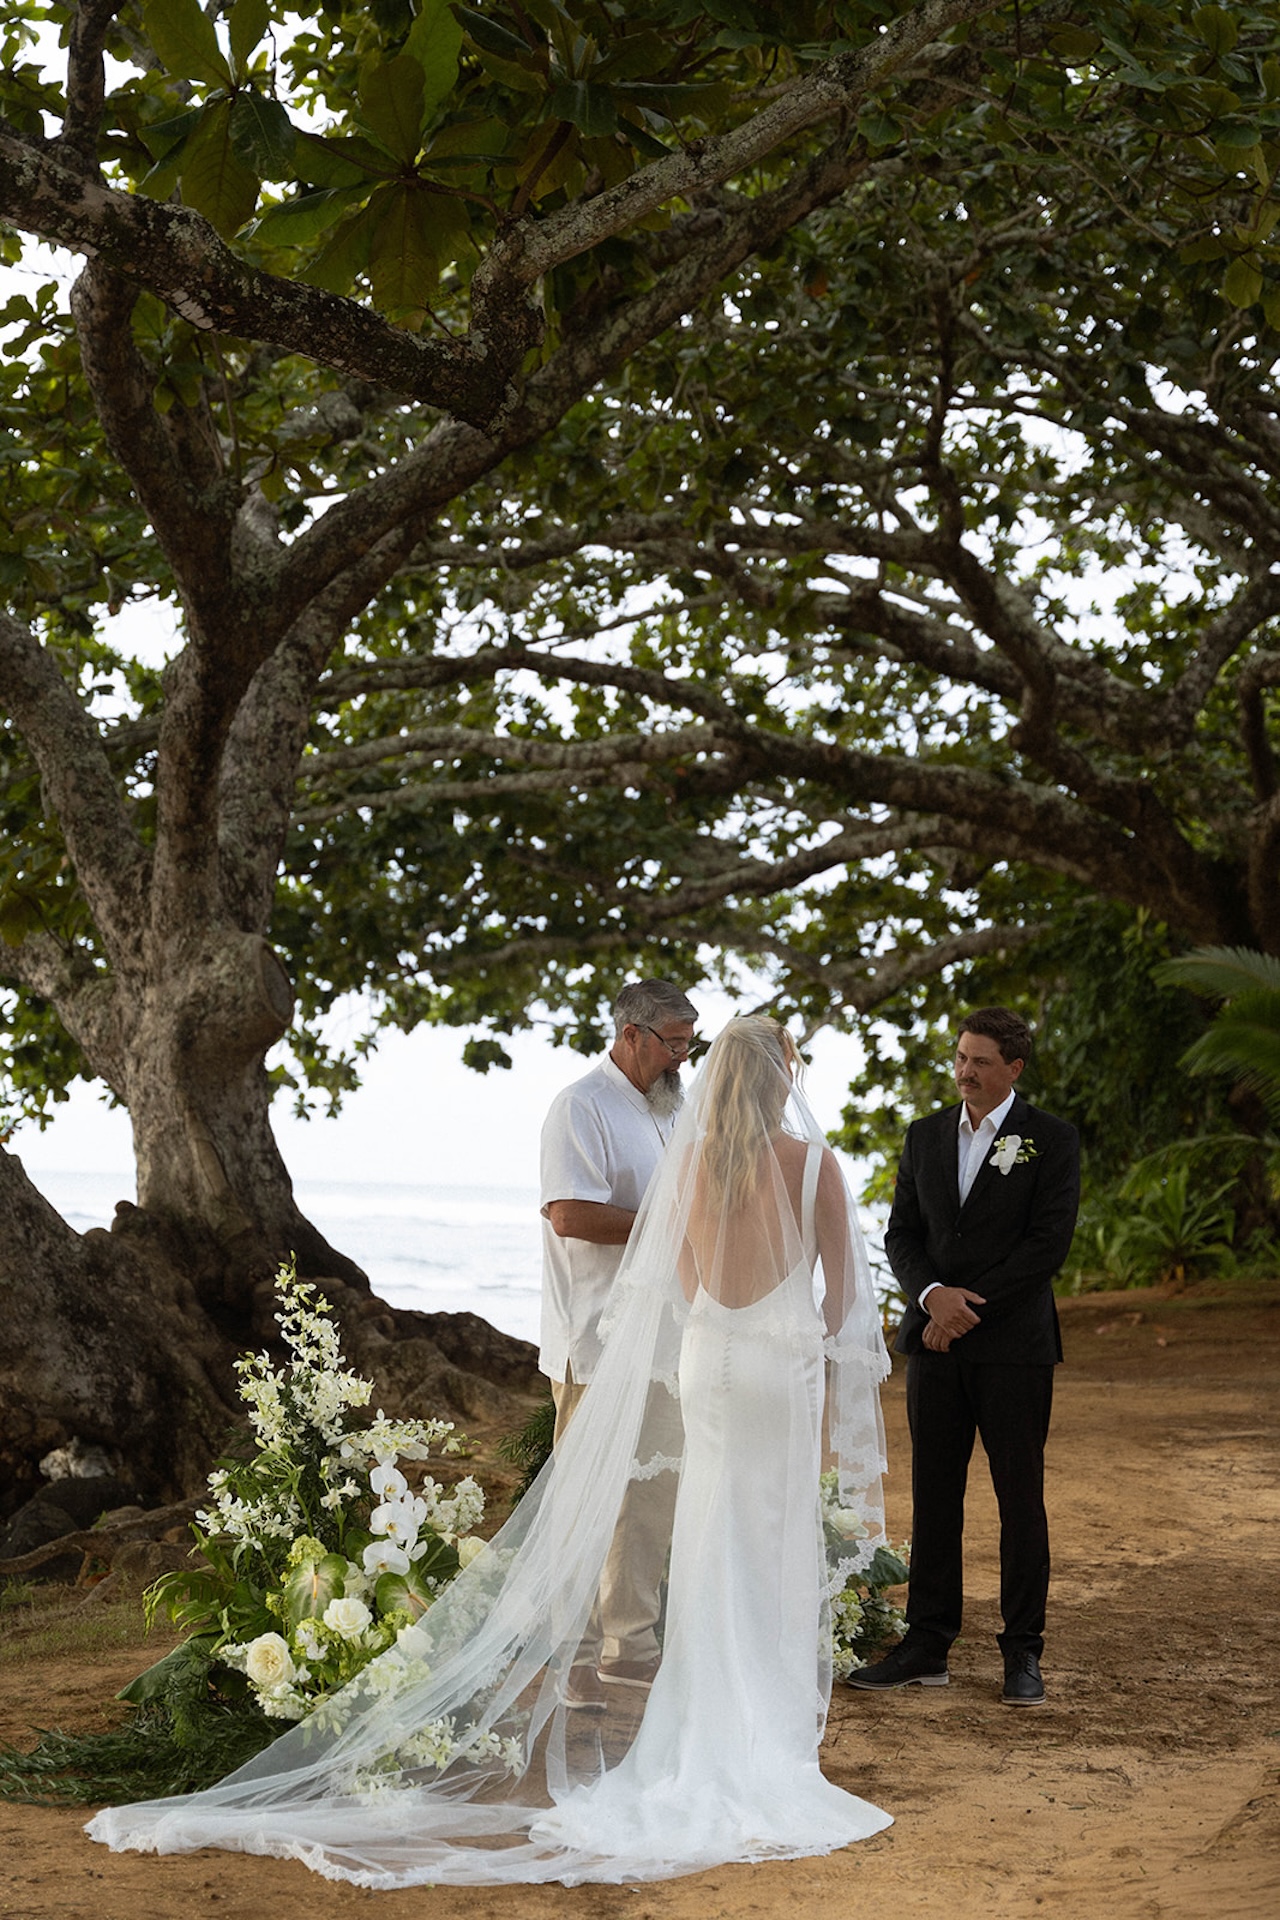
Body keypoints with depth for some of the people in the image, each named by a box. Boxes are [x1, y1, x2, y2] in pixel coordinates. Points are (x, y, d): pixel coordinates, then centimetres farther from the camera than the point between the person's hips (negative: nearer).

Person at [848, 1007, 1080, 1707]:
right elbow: (902, 1235, 9)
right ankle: (926, 1646, 11)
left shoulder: (1051, 1140, -2)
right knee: (933, 1497, 5)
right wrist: (933, 1295, -11)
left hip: (1014, 1347, -4)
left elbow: (1048, 1243, -10)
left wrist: (969, 1307, -12)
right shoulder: (925, 1135, 12)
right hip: (935, 1346, 4)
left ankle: (1022, 1654, 8)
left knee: (1021, 1499, 1)